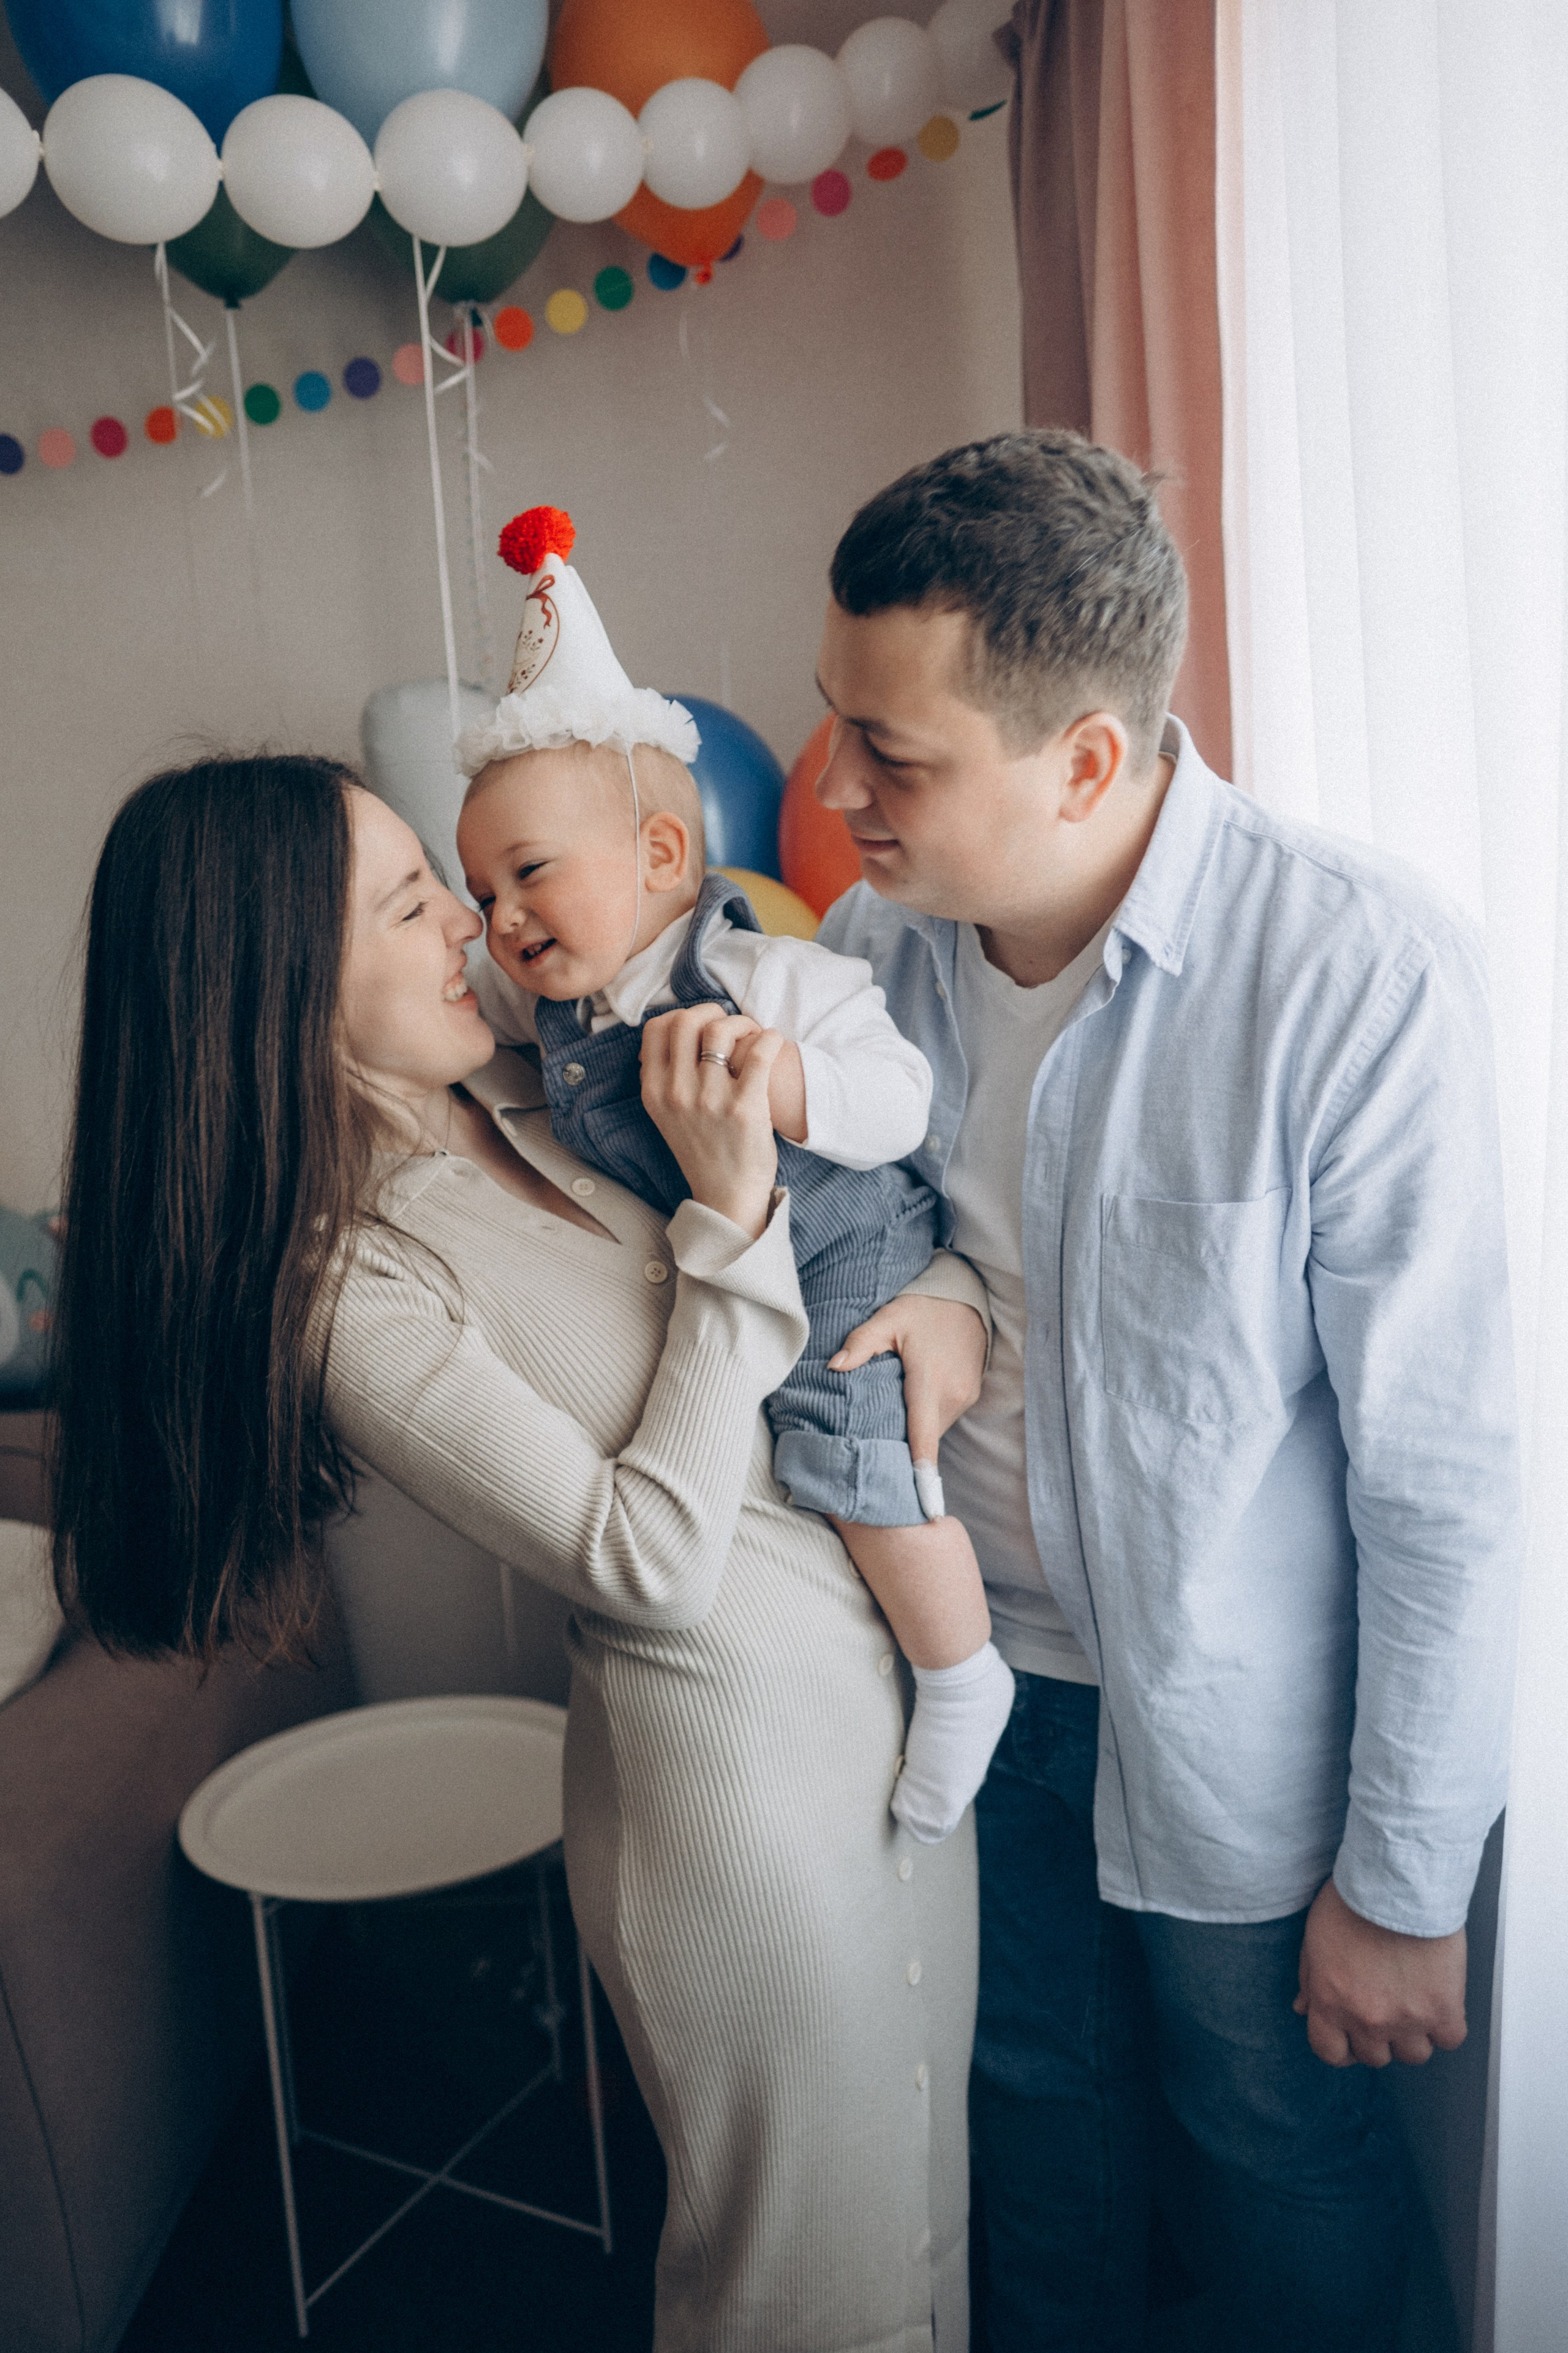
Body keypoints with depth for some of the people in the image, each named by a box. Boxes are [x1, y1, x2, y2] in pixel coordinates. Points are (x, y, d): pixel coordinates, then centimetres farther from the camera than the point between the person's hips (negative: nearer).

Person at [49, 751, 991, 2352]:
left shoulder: (541, 1092, 0)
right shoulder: (348, 1292, -21)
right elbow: (646, 1558, -24)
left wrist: (947, 1297, -9)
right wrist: (729, 1219, -26)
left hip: (901, 1674, 7)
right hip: (740, 1756, -7)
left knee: (921, 2177, 27)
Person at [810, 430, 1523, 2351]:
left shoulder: (1362, 976, -26)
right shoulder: (868, 945, -9)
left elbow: (1443, 1479, -20)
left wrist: (1406, 1885, -14)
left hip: (1238, 1743, -4)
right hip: (971, 1684, 5)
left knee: (1285, 2163, 21)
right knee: (1038, 2107, 27)